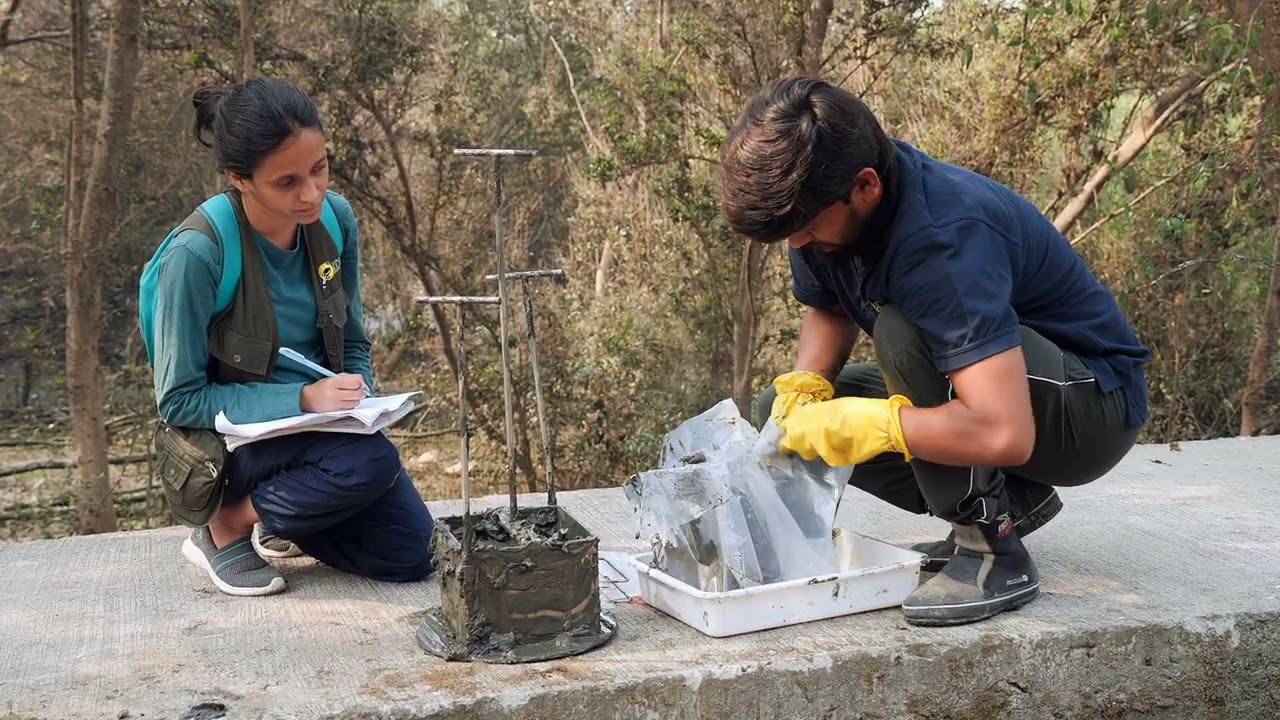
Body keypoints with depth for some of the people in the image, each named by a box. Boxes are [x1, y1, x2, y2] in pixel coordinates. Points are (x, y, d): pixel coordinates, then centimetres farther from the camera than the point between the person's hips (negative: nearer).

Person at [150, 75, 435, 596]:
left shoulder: (335, 218, -7)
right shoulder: (197, 254, -24)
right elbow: (179, 401, -17)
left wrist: (357, 399, -14)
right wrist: (301, 398, -26)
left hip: (322, 428, 6)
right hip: (232, 440, -5)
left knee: (410, 556, -7)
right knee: (372, 461, -32)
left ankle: (282, 522, 18)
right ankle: (225, 527, -7)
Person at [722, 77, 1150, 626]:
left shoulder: (944, 234, -35)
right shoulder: (822, 201, -10)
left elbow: (1005, 434, -41)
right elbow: (828, 311, 10)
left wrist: (864, 423, -32)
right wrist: (803, 387, -11)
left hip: (1094, 404, -9)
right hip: (978, 384, 9)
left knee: (901, 331, -35)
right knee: (778, 411, -2)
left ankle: (991, 547, -19)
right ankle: (1010, 500, 5)